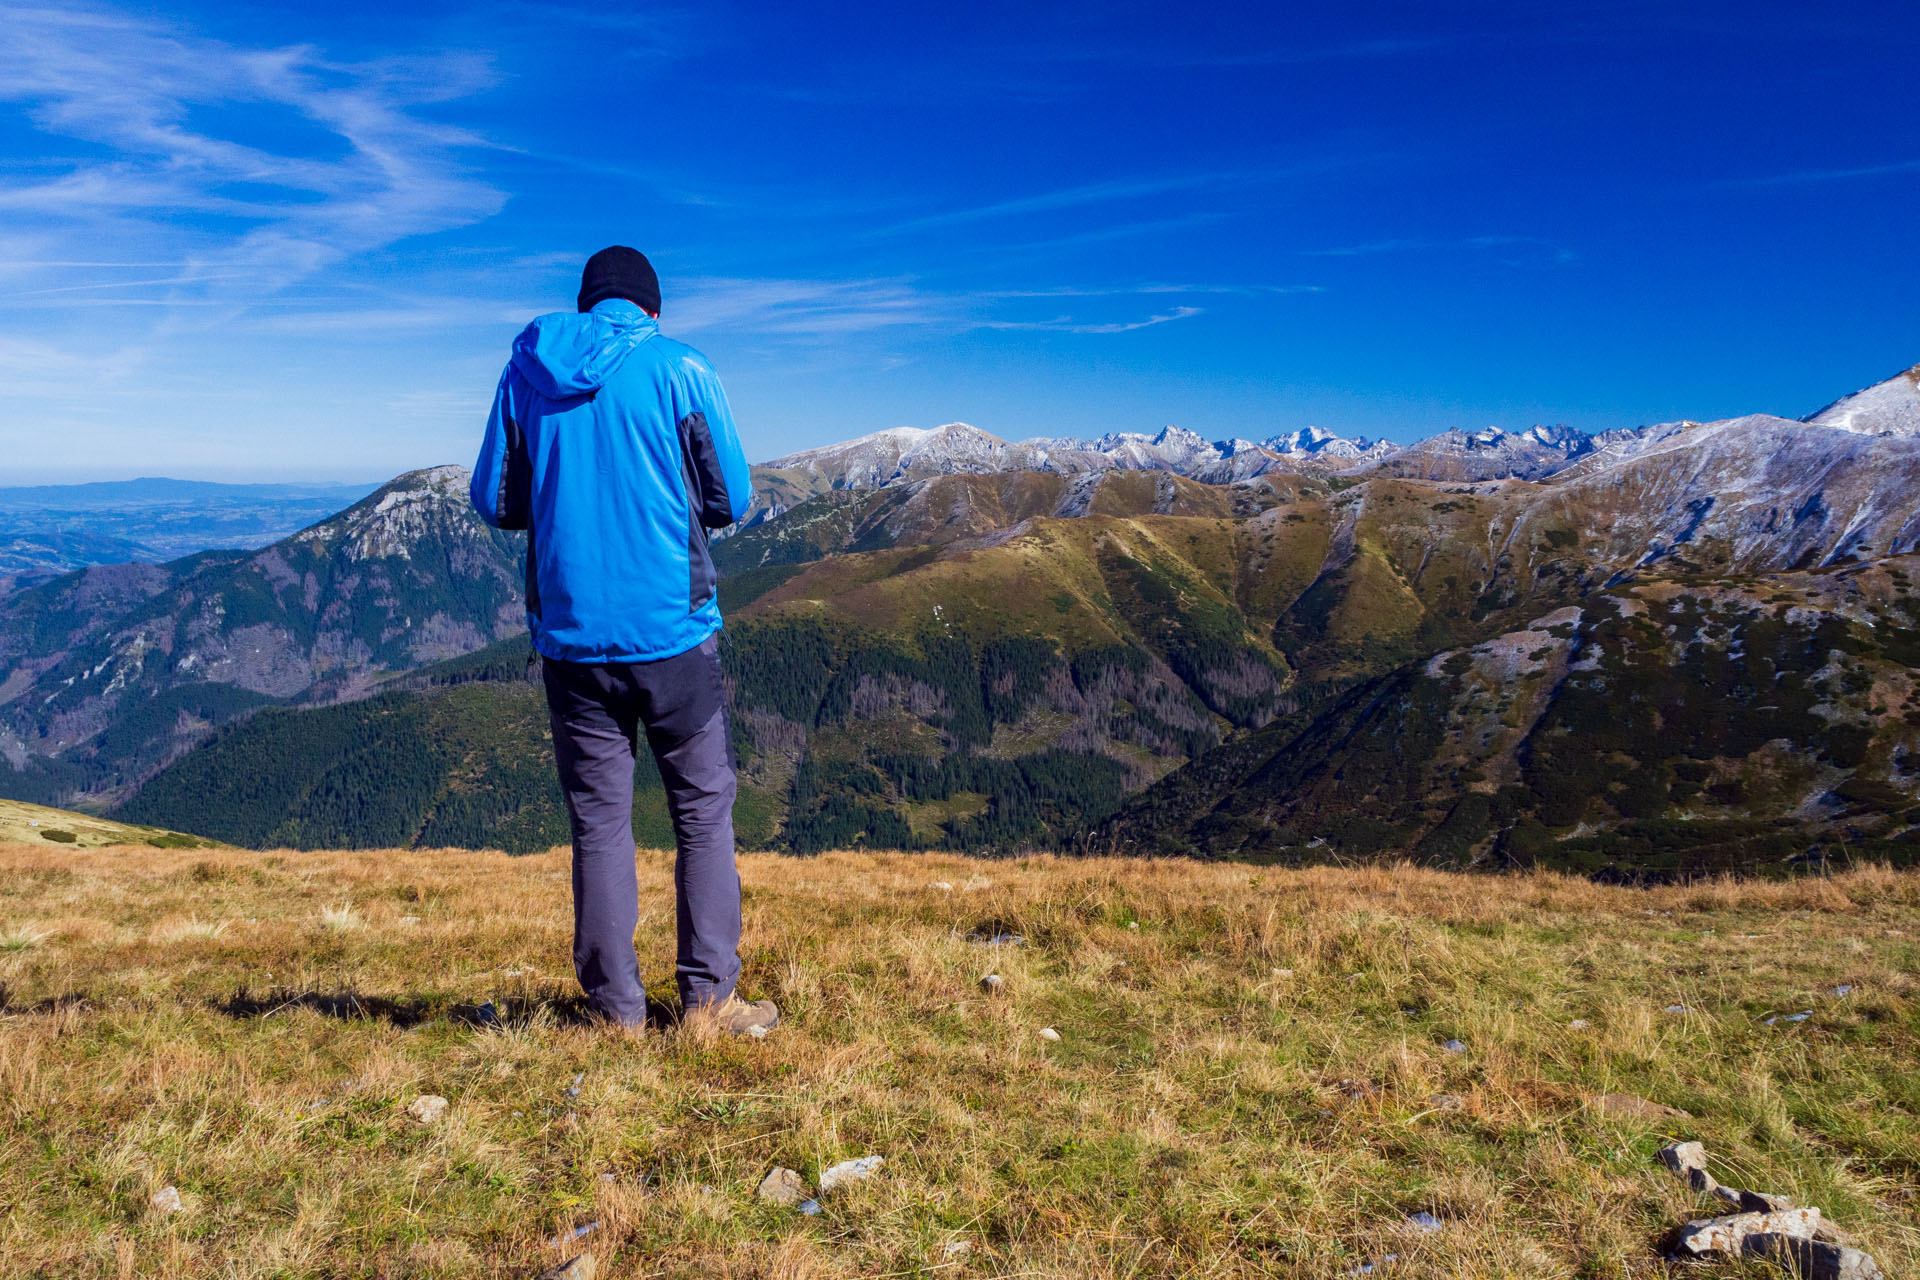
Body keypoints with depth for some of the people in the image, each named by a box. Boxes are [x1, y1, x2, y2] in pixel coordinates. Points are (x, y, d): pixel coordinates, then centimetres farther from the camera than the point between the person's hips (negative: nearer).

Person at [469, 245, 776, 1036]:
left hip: (570, 636, 3)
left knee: (598, 823, 9)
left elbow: (495, 502, 9)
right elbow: (731, 500, -1)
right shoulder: (680, 370, -3)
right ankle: (707, 997, 10)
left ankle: (615, 1007, 14)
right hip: (673, 632, -2)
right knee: (703, 810, 9)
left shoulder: (524, 372, 6)